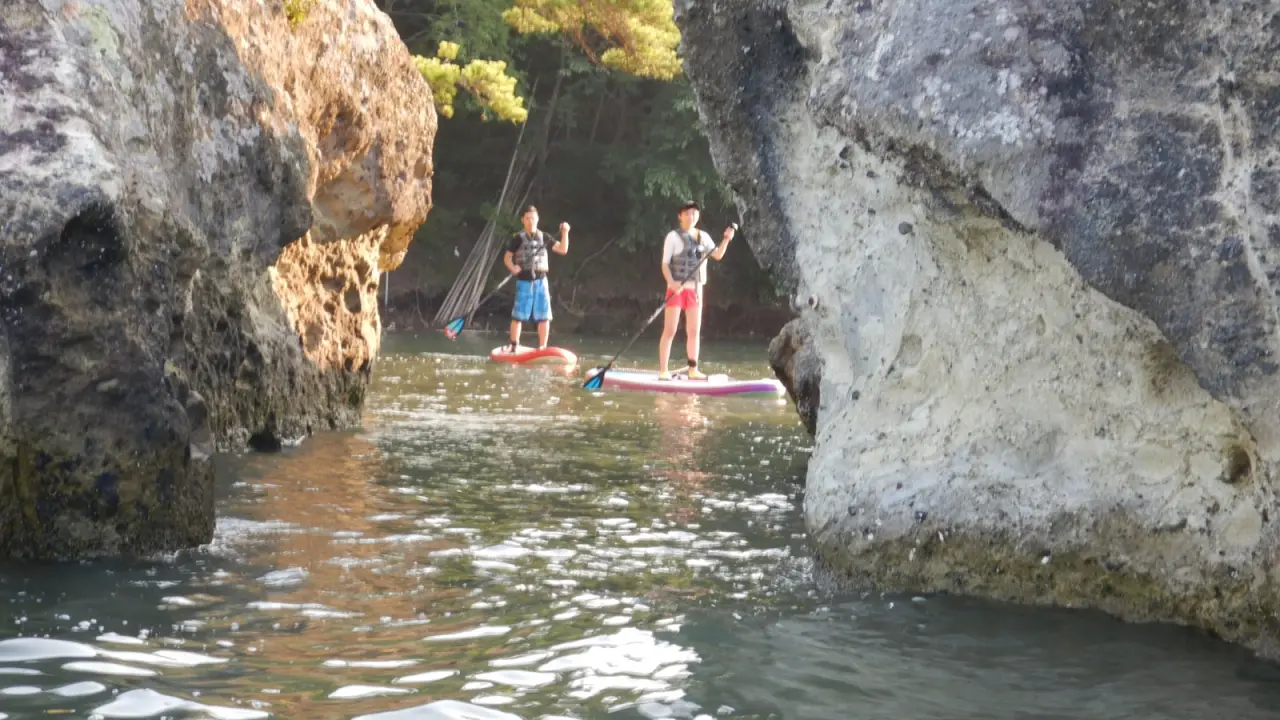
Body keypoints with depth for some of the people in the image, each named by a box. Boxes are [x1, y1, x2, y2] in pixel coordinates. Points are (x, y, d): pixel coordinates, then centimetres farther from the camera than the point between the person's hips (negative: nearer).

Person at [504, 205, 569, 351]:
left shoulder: (544, 237, 8)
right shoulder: (518, 238, -1)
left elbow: (563, 249, 5)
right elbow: (507, 257, 3)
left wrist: (565, 233, -8)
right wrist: (512, 268, -17)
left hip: (541, 281, 3)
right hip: (524, 282, -3)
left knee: (544, 317, 2)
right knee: (518, 316, -2)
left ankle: (542, 347, 9)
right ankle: (514, 347, 5)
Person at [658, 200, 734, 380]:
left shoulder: (703, 237, 12)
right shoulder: (674, 237, -5)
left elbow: (718, 255, 8)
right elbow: (665, 263, -8)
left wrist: (726, 239, -8)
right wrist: (671, 282, -24)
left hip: (695, 289, 6)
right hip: (676, 288, -6)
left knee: (694, 331, 7)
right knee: (670, 331, -7)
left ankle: (693, 370, 14)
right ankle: (663, 371, -7)